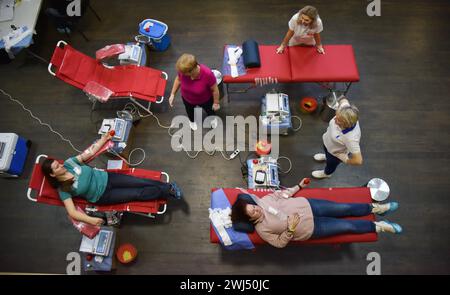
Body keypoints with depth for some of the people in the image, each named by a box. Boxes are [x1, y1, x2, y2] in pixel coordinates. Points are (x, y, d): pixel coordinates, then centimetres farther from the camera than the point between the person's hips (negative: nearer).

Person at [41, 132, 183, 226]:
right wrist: (90, 219, -31)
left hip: (106, 178, 3)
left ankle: (168, 187, 2)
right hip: (103, 196, -3)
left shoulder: (69, 163, -3)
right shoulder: (63, 190, -13)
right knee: (139, 194, -10)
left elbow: (90, 152, 4)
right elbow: (72, 212, -18)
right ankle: (167, 192, 1)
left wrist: (104, 138, 0)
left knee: (142, 182, -8)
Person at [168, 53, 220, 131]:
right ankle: (192, 121, 68)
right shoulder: (183, 71, -32)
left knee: (210, 110, 31)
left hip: (205, 99, -2)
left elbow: (214, 89, -23)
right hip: (187, 99, 2)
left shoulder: (207, 74, -42)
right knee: (190, 111, 32)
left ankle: (212, 118, 67)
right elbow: (178, 79, -7)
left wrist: (216, 103, -10)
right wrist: (172, 94, -2)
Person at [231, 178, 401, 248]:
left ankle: (376, 208, 27)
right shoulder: (262, 229, -17)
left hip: (306, 206, 4)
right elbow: (280, 243, -10)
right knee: (348, 226, -1)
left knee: (346, 208, 5)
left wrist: (299, 186, 9)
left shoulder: (263, 200, -8)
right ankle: (379, 226, 20)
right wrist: (290, 230, -24)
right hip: (310, 229, -3)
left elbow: (282, 194, 8)